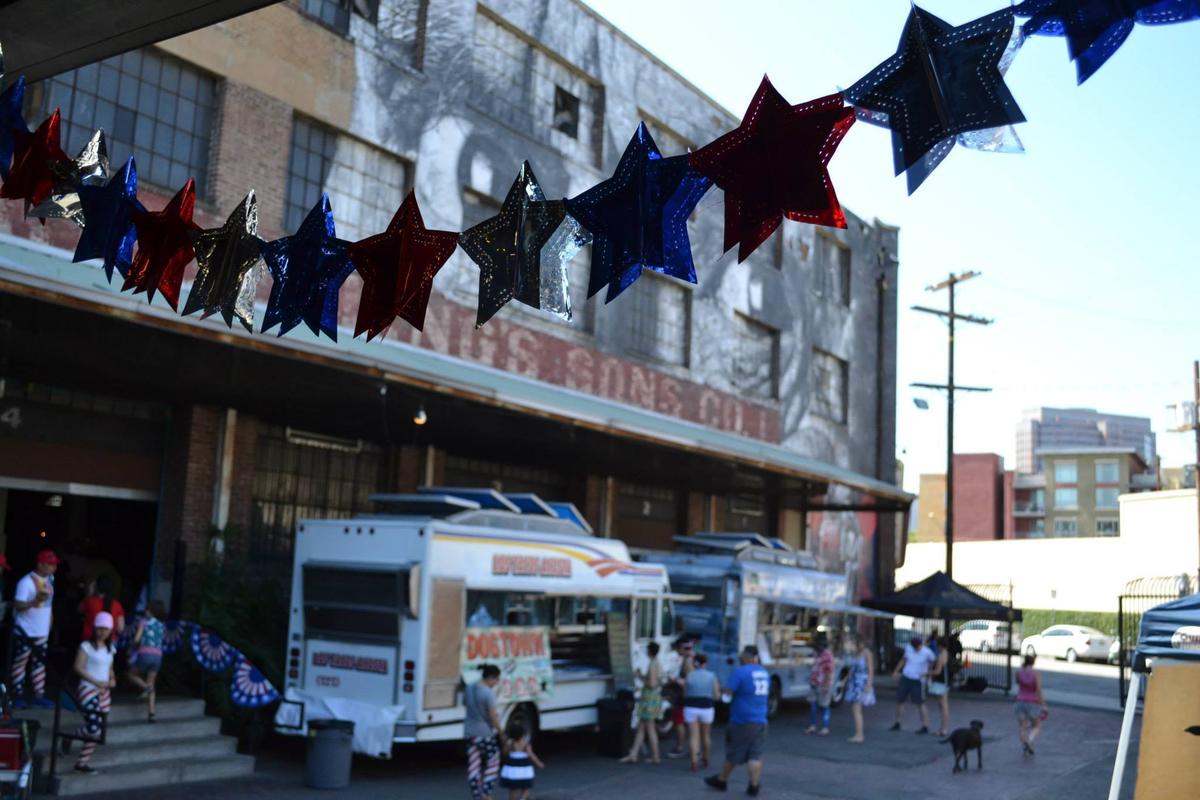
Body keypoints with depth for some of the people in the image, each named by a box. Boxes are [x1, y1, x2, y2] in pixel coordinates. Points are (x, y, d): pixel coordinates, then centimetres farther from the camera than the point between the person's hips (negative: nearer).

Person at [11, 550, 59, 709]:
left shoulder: (50, 579, 6)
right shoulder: (26, 582, -18)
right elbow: (18, 606, -20)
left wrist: (50, 616, 13)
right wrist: (35, 601, -33)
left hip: (42, 631, 7)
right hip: (25, 631, -7)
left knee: (39, 662, 10)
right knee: (20, 662, 3)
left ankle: (39, 695, 14)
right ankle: (18, 696, 10)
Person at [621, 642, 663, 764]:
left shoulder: (652, 665, -18)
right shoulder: (658, 664, 11)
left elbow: (652, 684, -24)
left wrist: (640, 677, -13)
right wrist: (642, 675, 13)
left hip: (650, 700, -10)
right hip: (654, 698, 10)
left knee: (650, 729, 0)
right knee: (640, 728, 10)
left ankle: (655, 757, 8)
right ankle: (633, 755, 12)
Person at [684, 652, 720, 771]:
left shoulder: (689, 676, -1)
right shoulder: (712, 676, -3)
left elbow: (685, 694, 4)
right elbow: (716, 696, -1)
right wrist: (718, 689, 20)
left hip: (691, 708, -1)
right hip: (706, 709, 1)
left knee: (694, 736, 1)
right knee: (706, 735, 18)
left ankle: (694, 762, -11)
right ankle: (705, 760, 33)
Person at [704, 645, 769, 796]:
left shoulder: (740, 672, -14)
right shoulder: (765, 673, 9)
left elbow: (728, 694, -12)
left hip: (742, 721, -5)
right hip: (761, 721, 5)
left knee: (733, 754, 8)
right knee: (756, 755, 5)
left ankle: (721, 780, 23)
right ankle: (754, 786, 1)